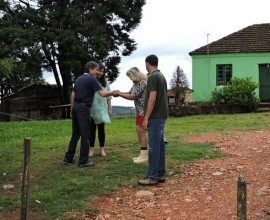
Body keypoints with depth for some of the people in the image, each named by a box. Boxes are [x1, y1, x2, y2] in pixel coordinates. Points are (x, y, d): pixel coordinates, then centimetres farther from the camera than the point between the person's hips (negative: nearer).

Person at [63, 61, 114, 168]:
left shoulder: (79, 79, 17)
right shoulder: (91, 79, -7)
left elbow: (73, 95, 17)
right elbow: (102, 93, -16)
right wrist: (113, 92, -3)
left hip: (75, 107, 8)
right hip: (84, 108, -8)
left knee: (75, 135, 14)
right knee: (85, 135, -2)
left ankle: (68, 158, 16)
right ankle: (83, 161, 2)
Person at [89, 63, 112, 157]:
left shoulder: (104, 81, 7)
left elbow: (108, 95, 10)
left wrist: (109, 108, 8)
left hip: (102, 109, 3)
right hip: (91, 109, -3)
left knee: (101, 128, 8)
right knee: (92, 129, 4)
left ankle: (102, 149, 14)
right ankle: (91, 149, 12)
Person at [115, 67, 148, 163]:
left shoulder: (143, 83, -20)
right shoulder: (136, 83, 11)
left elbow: (132, 97, -18)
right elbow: (130, 93, 16)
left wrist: (119, 94, -10)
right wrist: (120, 93, 0)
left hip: (144, 111, -10)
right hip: (139, 111, 10)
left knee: (142, 132, -7)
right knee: (139, 131, 12)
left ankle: (144, 156, -2)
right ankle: (143, 154, 19)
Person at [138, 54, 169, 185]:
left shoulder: (152, 77, -14)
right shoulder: (161, 76, 16)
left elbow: (152, 98, -21)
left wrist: (146, 118, -19)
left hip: (155, 117, -10)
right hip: (161, 115, 10)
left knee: (154, 147, -6)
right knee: (160, 145, 11)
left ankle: (153, 176, -2)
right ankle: (160, 174, 16)